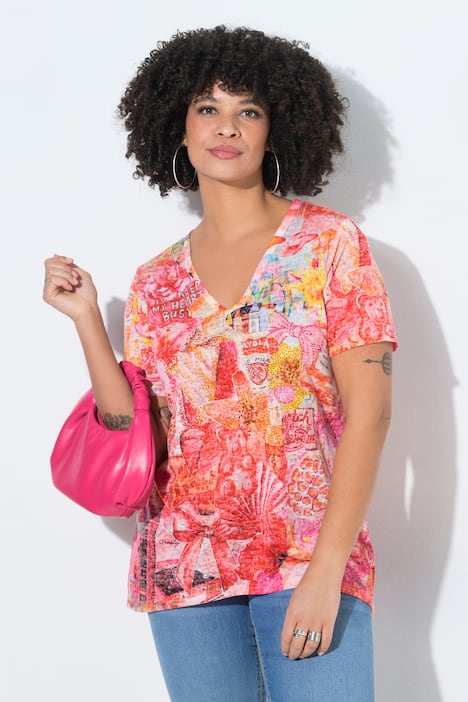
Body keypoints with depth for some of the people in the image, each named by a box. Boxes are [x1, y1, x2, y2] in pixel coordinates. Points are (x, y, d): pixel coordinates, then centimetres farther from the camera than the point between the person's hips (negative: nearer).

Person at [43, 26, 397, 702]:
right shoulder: (156, 282, 9)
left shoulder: (330, 243, 0)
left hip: (311, 558, -3)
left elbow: (369, 410, -7)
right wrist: (86, 316, 3)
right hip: (185, 566, 3)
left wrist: (325, 569, -15)